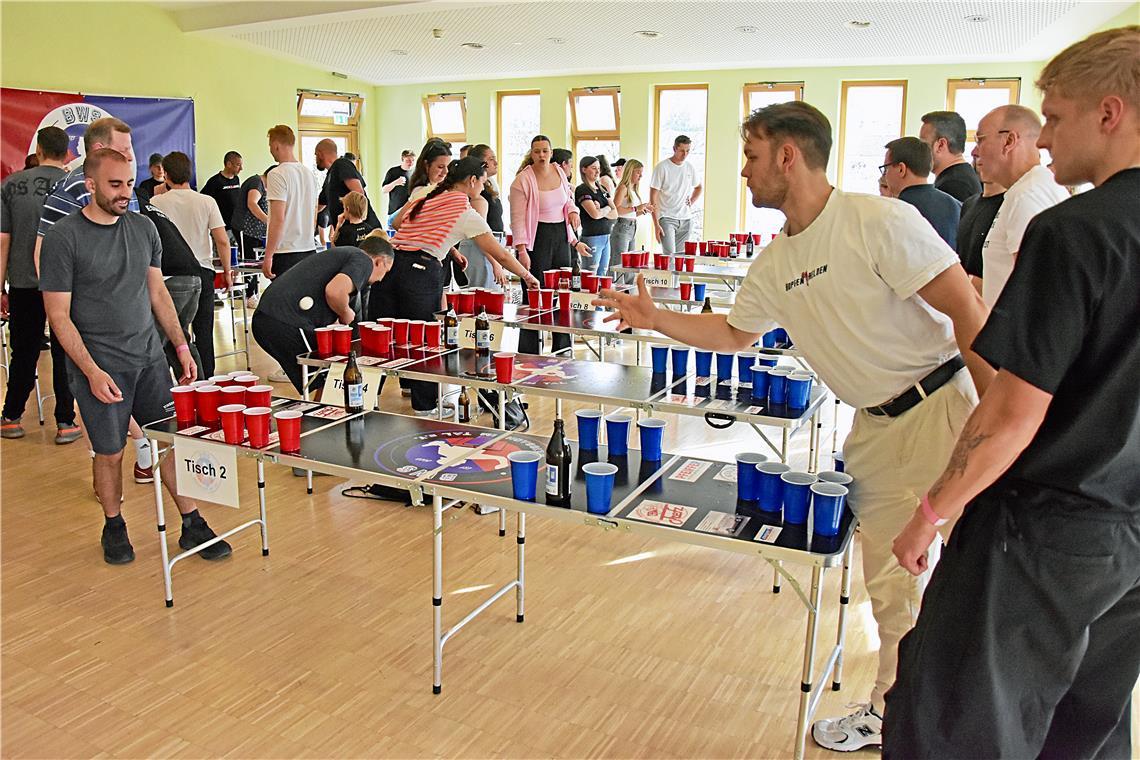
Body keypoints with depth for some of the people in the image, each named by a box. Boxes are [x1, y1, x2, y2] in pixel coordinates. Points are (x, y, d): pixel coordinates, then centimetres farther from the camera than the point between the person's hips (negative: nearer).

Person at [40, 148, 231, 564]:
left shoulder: (144, 228, 5)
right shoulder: (63, 237, -9)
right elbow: (59, 315, -9)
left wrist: (181, 346, 8)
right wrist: (92, 371, -16)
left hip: (149, 358, 4)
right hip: (99, 366, -4)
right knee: (110, 452, 6)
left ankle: (192, 526, 13)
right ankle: (114, 527, 29)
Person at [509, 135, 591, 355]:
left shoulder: (559, 172, 8)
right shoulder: (522, 180, -11)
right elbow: (518, 218, -13)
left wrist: (572, 210, 4)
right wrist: (522, 250, -21)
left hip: (561, 236, 6)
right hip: (537, 238, -6)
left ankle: (563, 349, 23)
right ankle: (528, 353, 3)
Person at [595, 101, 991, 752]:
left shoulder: (880, 222, -17)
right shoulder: (776, 265, 6)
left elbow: (967, 311, -19)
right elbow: (736, 334, 20)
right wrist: (656, 320, 11)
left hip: (942, 408, -6)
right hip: (877, 427, 7)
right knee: (889, 581, 14)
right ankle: (889, 712, 31)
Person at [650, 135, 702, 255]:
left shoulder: (690, 168, 9)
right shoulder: (662, 167, -7)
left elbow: (698, 187, 29)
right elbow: (653, 198, -9)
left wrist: (691, 202, 9)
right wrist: (656, 225, -15)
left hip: (686, 219, 5)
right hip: (666, 218, -5)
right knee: (669, 256, -17)